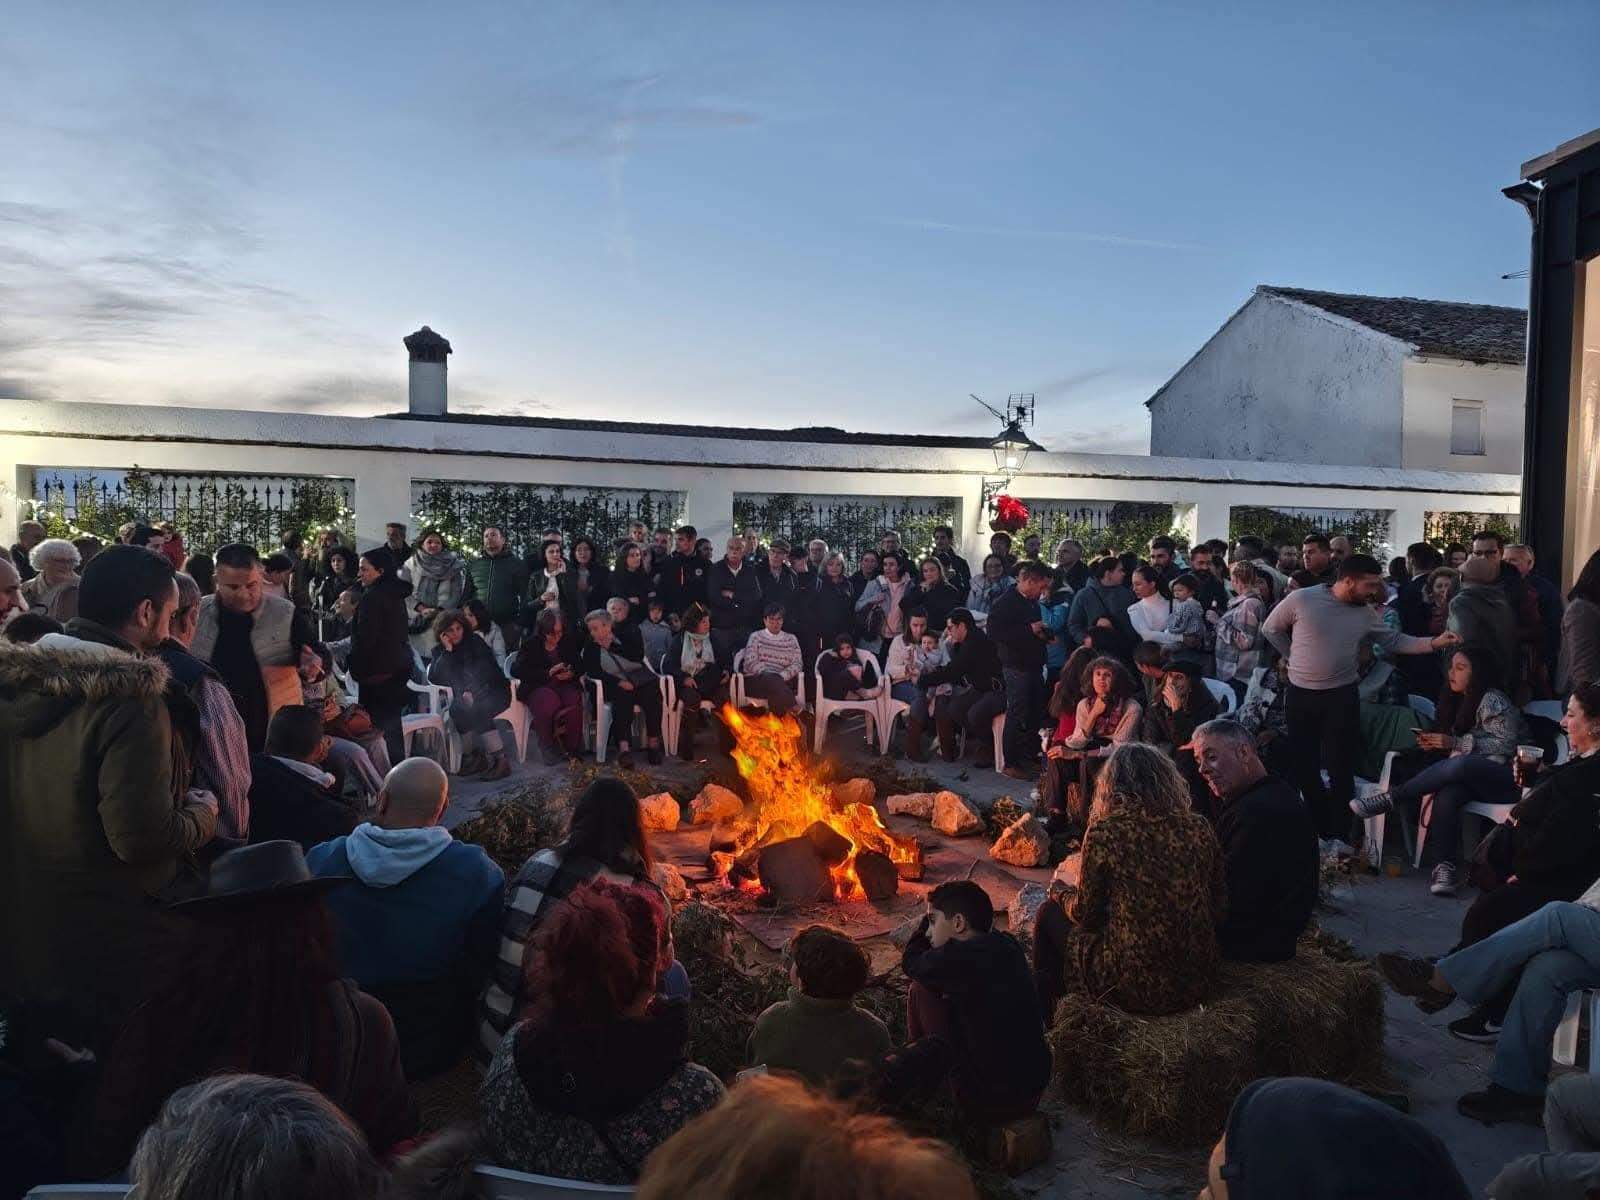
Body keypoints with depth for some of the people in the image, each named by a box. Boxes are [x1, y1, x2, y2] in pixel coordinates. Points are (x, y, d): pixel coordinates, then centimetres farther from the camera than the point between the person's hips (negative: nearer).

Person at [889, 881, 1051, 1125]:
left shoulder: (961, 956, -22)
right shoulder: (1007, 945, 1)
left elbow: (911, 963, 0)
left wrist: (929, 917, 8)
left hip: (986, 1105, -8)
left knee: (921, 991, 0)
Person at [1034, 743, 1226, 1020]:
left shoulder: (1105, 833, -15)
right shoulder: (1199, 828, -3)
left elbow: (1085, 914, -2)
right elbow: (1220, 909, 8)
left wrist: (1061, 887, 21)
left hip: (1138, 988, -5)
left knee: (1050, 916, 20)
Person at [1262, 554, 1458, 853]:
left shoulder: (1366, 612, -1)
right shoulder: (1301, 599, -12)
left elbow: (1395, 641, 4)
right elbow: (1271, 628, 0)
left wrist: (1434, 643, -8)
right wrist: (1295, 657, 2)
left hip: (1342, 694, 1)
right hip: (1302, 693, -1)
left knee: (1341, 767, 0)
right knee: (1303, 764, 6)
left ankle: (1338, 835, 9)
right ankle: (1322, 829, 21)